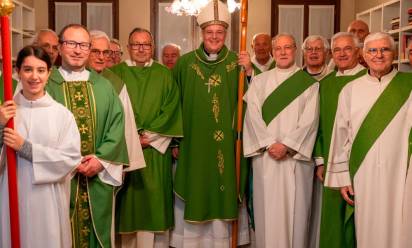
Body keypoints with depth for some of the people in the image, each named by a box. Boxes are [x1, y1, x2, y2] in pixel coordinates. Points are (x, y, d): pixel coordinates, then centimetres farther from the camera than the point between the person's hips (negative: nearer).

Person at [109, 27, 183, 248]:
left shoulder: (164, 74, 8)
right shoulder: (116, 73, 7)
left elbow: (171, 110, 2)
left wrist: (149, 135, -8)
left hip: (155, 150, 0)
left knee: (154, 200, 1)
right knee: (129, 200, 4)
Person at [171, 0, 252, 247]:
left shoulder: (237, 62, 2)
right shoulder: (185, 62, 1)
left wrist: (250, 72, -17)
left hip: (227, 145, 0)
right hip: (193, 144, 0)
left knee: (226, 194, 8)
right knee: (195, 195, 8)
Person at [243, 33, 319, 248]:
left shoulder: (309, 83, 6)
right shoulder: (259, 81, 10)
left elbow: (309, 119, -3)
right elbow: (253, 115, 1)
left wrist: (286, 145, -13)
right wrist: (270, 144, -10)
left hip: (296, 156, -1)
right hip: (265, 157, 1)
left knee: (295, 209, 1)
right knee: (267, 209, 3)